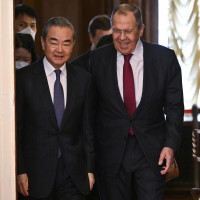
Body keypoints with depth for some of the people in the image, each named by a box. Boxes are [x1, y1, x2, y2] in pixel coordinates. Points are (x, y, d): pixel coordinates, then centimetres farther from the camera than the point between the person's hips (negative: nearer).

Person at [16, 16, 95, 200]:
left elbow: (88, 128, 8)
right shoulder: (24, 78, -3)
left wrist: (90, 169, 5)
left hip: (73, 175, 2)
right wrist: (20, 171, -7)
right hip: (36, 174, -2)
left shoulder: (84, 79, 6)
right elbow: (16, 129, -3)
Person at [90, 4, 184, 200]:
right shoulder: (97, 59, -1)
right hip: (111, 152, 1)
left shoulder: (165, 57, -3)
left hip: (151, 153, 0)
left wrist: (171, 145, -8)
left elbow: (174, 106, 1)